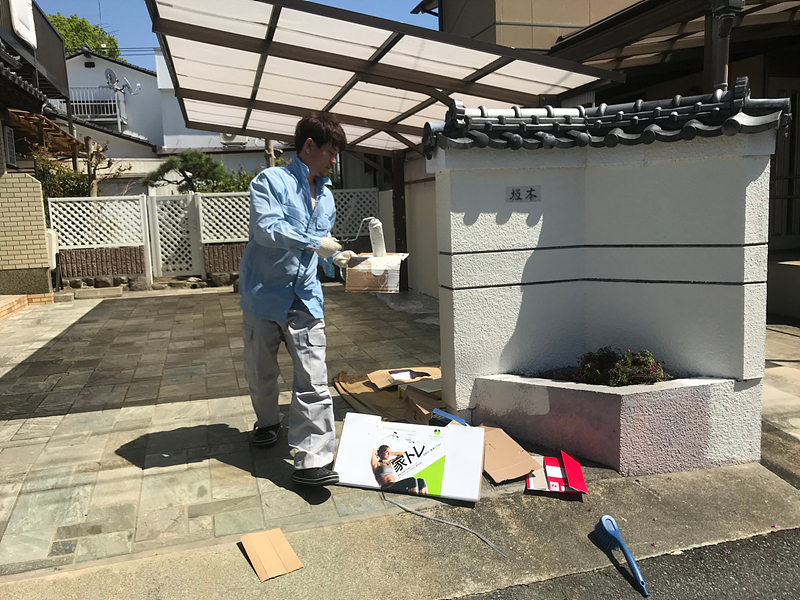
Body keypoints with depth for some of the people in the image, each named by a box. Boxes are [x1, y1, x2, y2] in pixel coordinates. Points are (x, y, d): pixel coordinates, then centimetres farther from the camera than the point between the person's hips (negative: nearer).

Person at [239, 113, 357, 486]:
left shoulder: (326, 197, 16)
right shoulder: (270, 181, -6)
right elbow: (267, 227, -22)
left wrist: (336, 257, 2)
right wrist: (314, 243, -22)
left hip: (305, 299, 4)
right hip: (264, 294, -4)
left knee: (313, 381, -7)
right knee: (261, 372, 14)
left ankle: (312, 461, -4)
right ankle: (268, 422, 42)